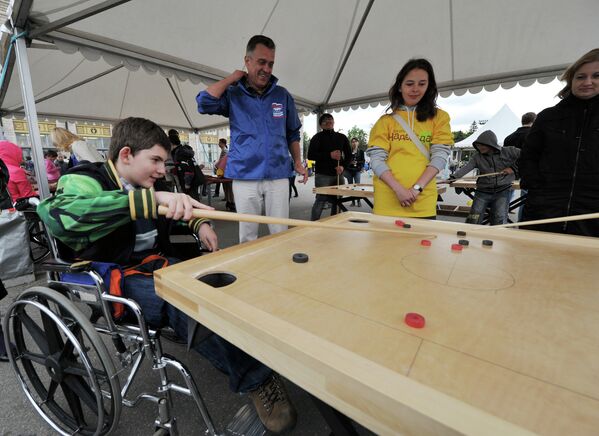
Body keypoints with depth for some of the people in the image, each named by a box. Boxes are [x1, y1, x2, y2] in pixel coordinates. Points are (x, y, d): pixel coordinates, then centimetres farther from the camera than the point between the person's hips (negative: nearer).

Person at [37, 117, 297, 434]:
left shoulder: (145, 184, 12)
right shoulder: (84, 181, -10)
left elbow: (176, 214, 29)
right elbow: (57, 213, -35)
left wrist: (199, 224, 6)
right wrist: (152, 198, -44)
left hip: (159, 265, 8)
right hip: (118, 280, -7)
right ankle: (255, 379, -23)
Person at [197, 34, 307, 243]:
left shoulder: (282, 95, 11)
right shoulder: (233, 94, 6)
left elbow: (292, 133, 17)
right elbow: (204, 102, -12)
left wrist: (298, 162, 6)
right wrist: (232, 78, 0)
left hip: (278, 175, 2)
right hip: (245, 177, -1)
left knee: (280, 233, 4)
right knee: (247, 235, 7)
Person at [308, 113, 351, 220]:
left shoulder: (342, 137, 16)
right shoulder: (317, 137, 4)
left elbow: (349, 155, 17)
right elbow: (310, 155, -7)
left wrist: (343, 166, -4)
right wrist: (329, 155, -15)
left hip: (338, 174, 5)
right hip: (322, 174, -4)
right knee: (321, 200, -11)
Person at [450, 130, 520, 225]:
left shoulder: (508, 152, -1)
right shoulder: (477, 157, 1)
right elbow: (466, 168, -13)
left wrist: (513, 168, -8)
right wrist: (453, 177, -30)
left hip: (502, 192, -1)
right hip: (483, 192, 1)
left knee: (499, 222, -2)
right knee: (473, 220, -3)